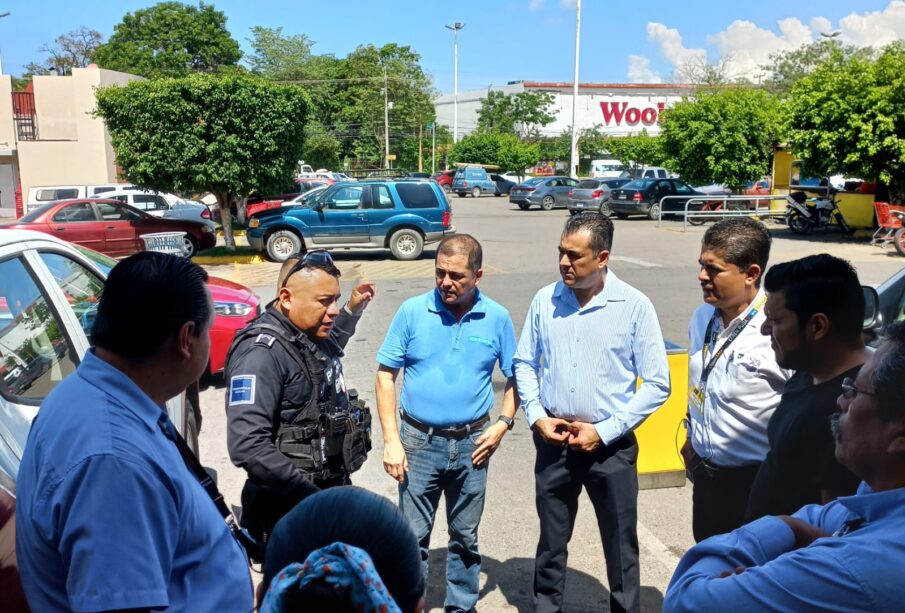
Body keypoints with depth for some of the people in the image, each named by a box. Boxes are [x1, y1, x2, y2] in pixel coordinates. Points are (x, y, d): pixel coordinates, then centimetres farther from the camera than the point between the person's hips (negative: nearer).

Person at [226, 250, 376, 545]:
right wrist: (312, 497, -26)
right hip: (290, 513, -9)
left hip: (334, 488, 9)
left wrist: (352, 310, 23)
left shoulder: (313, 335, 6)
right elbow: (247, 446, -29)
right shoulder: (262, 353, -22)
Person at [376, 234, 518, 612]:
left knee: (465, 536, 17)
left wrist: (503, 424, -7)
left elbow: (515, 377, 6)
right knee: (412, 536, 7)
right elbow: (385, 375, -5)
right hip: (419, 441, -1)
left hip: (472, 443, 2)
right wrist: (391, 439, -9)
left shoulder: (497, 318, -5)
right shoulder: (412, 311, -9)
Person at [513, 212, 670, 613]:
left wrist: (605, 431, -12)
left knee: (620, 545, 13)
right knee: (551, 540, 19)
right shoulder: (545, 301, -4)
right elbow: (525, 364, 8)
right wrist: (537, 416, -6)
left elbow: (657, 384, -8)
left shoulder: (635, 306, -12)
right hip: (553, 440, 3)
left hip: (611, 445, -2)